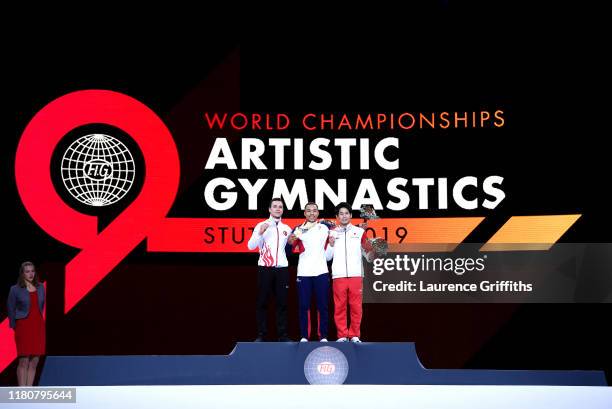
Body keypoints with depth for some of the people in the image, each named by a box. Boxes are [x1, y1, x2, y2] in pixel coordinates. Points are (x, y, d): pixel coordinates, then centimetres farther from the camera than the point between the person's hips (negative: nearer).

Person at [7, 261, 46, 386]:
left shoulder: (40, 288, 8)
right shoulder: (15, 289, -4)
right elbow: (11, 309, 2)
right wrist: (14, 326, 1)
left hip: (38, 326, 5)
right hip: (23, 327, -4)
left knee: (34, 362, 4)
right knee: (24, 361, -7)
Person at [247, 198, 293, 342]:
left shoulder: (287, 229, 14)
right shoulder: (261, 225, 3)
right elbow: (251, 246, -5)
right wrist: (260, 233, -18)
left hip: (282, 269, 3)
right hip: (265, 269, -3)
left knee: (282, 303, 2)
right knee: (262, 302, 0)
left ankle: (282, 335, 5)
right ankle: (261, 335, 3)